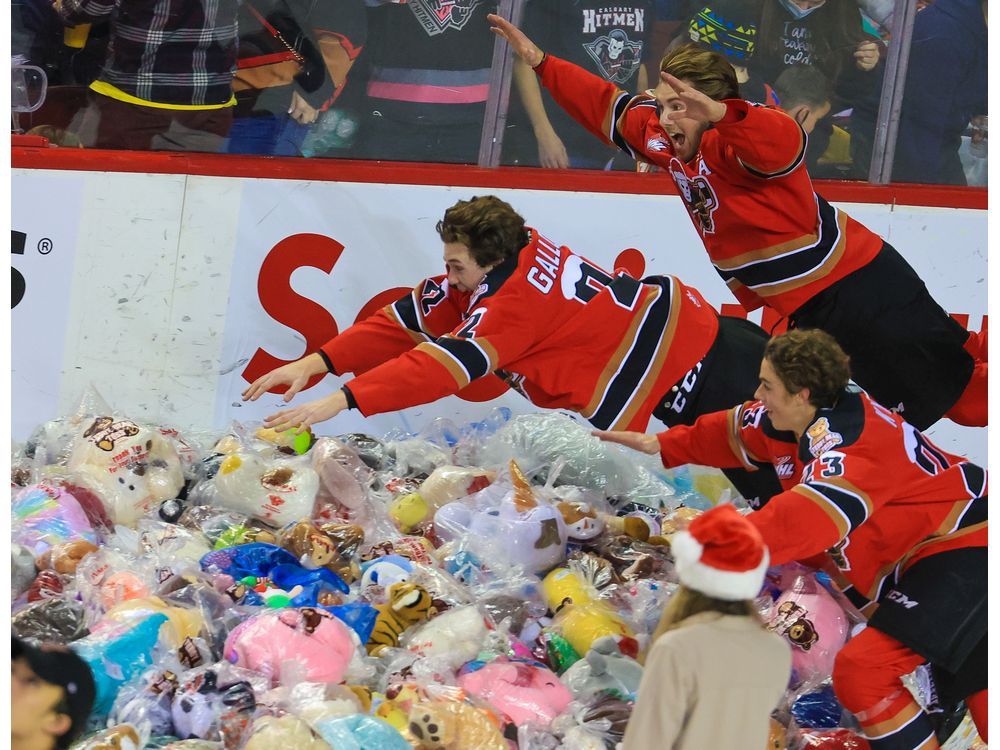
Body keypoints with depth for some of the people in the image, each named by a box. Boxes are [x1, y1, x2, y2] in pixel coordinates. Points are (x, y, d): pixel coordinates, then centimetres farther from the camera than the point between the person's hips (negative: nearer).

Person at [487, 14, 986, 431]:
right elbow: (606, 106, 13)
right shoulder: (666, 140, 4)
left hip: (861, 287, -9)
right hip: (806, 307, 9)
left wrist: (719, 113, -59)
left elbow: (782, 141, -43)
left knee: (948, 384, -8)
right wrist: (539, 62, 10)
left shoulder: (736, 144, -21)